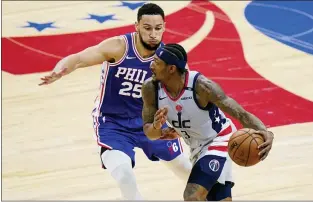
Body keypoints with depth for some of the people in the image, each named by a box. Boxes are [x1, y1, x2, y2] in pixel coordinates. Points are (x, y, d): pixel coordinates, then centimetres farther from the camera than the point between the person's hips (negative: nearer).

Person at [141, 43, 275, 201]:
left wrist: (265, 132, -52)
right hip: (197, 147, 6)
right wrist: (156, 127, -36)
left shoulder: (201, 86, -32)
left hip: (219, 139, -6)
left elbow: (241, 114, -32)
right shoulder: (151, 88, -19)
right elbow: (148, 130, -11)